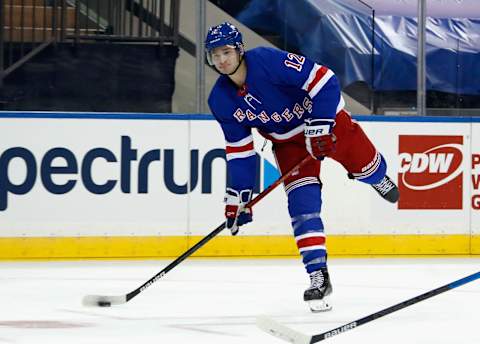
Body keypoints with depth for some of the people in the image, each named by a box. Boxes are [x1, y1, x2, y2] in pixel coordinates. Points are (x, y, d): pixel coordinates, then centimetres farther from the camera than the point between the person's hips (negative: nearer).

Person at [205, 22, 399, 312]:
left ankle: (378, 177, 49)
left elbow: (324, 80, -29)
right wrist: (238, 195, -5)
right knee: (302, 201, -12)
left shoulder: (268, 60, -31)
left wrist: (319, 125, -31)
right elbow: (239, 149, -2)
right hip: (287, 140, 3)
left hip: (325, 118, -3)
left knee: (364, 165, 7)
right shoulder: (221, 101, -13)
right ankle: (319, 276, -12)